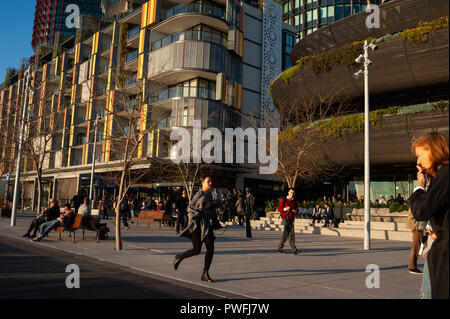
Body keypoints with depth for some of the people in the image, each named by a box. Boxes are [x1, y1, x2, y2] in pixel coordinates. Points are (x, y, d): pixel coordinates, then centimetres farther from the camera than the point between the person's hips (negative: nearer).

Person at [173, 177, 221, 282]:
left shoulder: (209, 194, 13)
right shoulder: (199, 194, -9)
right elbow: (189, 207, -9)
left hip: (206, 224, 7)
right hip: (197, 223, -7)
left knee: (210, 248, -5)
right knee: (196, 250, -7)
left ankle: (205, 274, 2)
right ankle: (179, 258, 21)